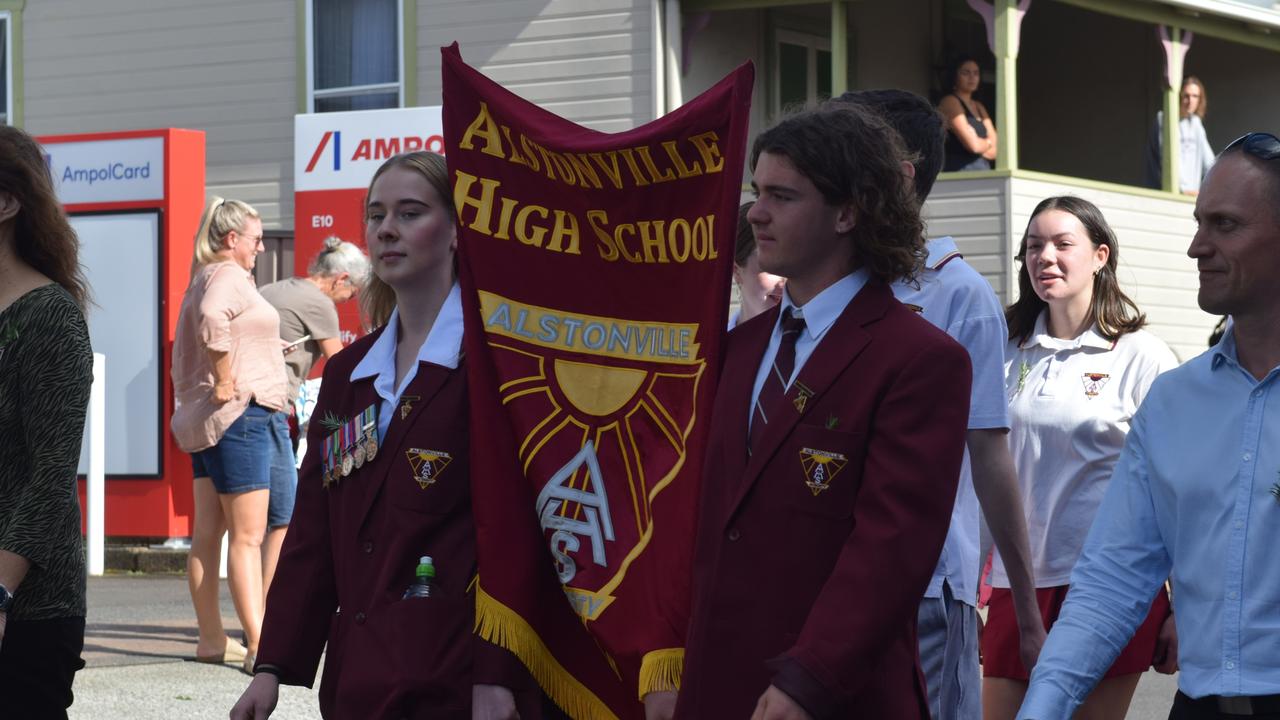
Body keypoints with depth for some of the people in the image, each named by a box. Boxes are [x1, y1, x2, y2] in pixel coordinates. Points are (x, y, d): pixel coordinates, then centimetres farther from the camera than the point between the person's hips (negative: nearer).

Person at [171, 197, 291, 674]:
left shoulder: (205, 279, 21)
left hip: (209, 419, 10)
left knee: (208, 532, 10)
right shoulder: (228, 276, -11)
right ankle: (258, 645, -17)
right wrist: (225, 380, -25)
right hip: (242, 412, -10)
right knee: (248, 535, -13)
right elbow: (211, 319, -33)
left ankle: (212, 639, 15)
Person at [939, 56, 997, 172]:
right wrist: (988, 142, 7)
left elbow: (995, 151, 11)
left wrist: (981, 144, -7)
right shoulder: (950, 102, -5)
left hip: (983, 170, 8)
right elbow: (973, 145, -13)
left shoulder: (979, 107, 19)